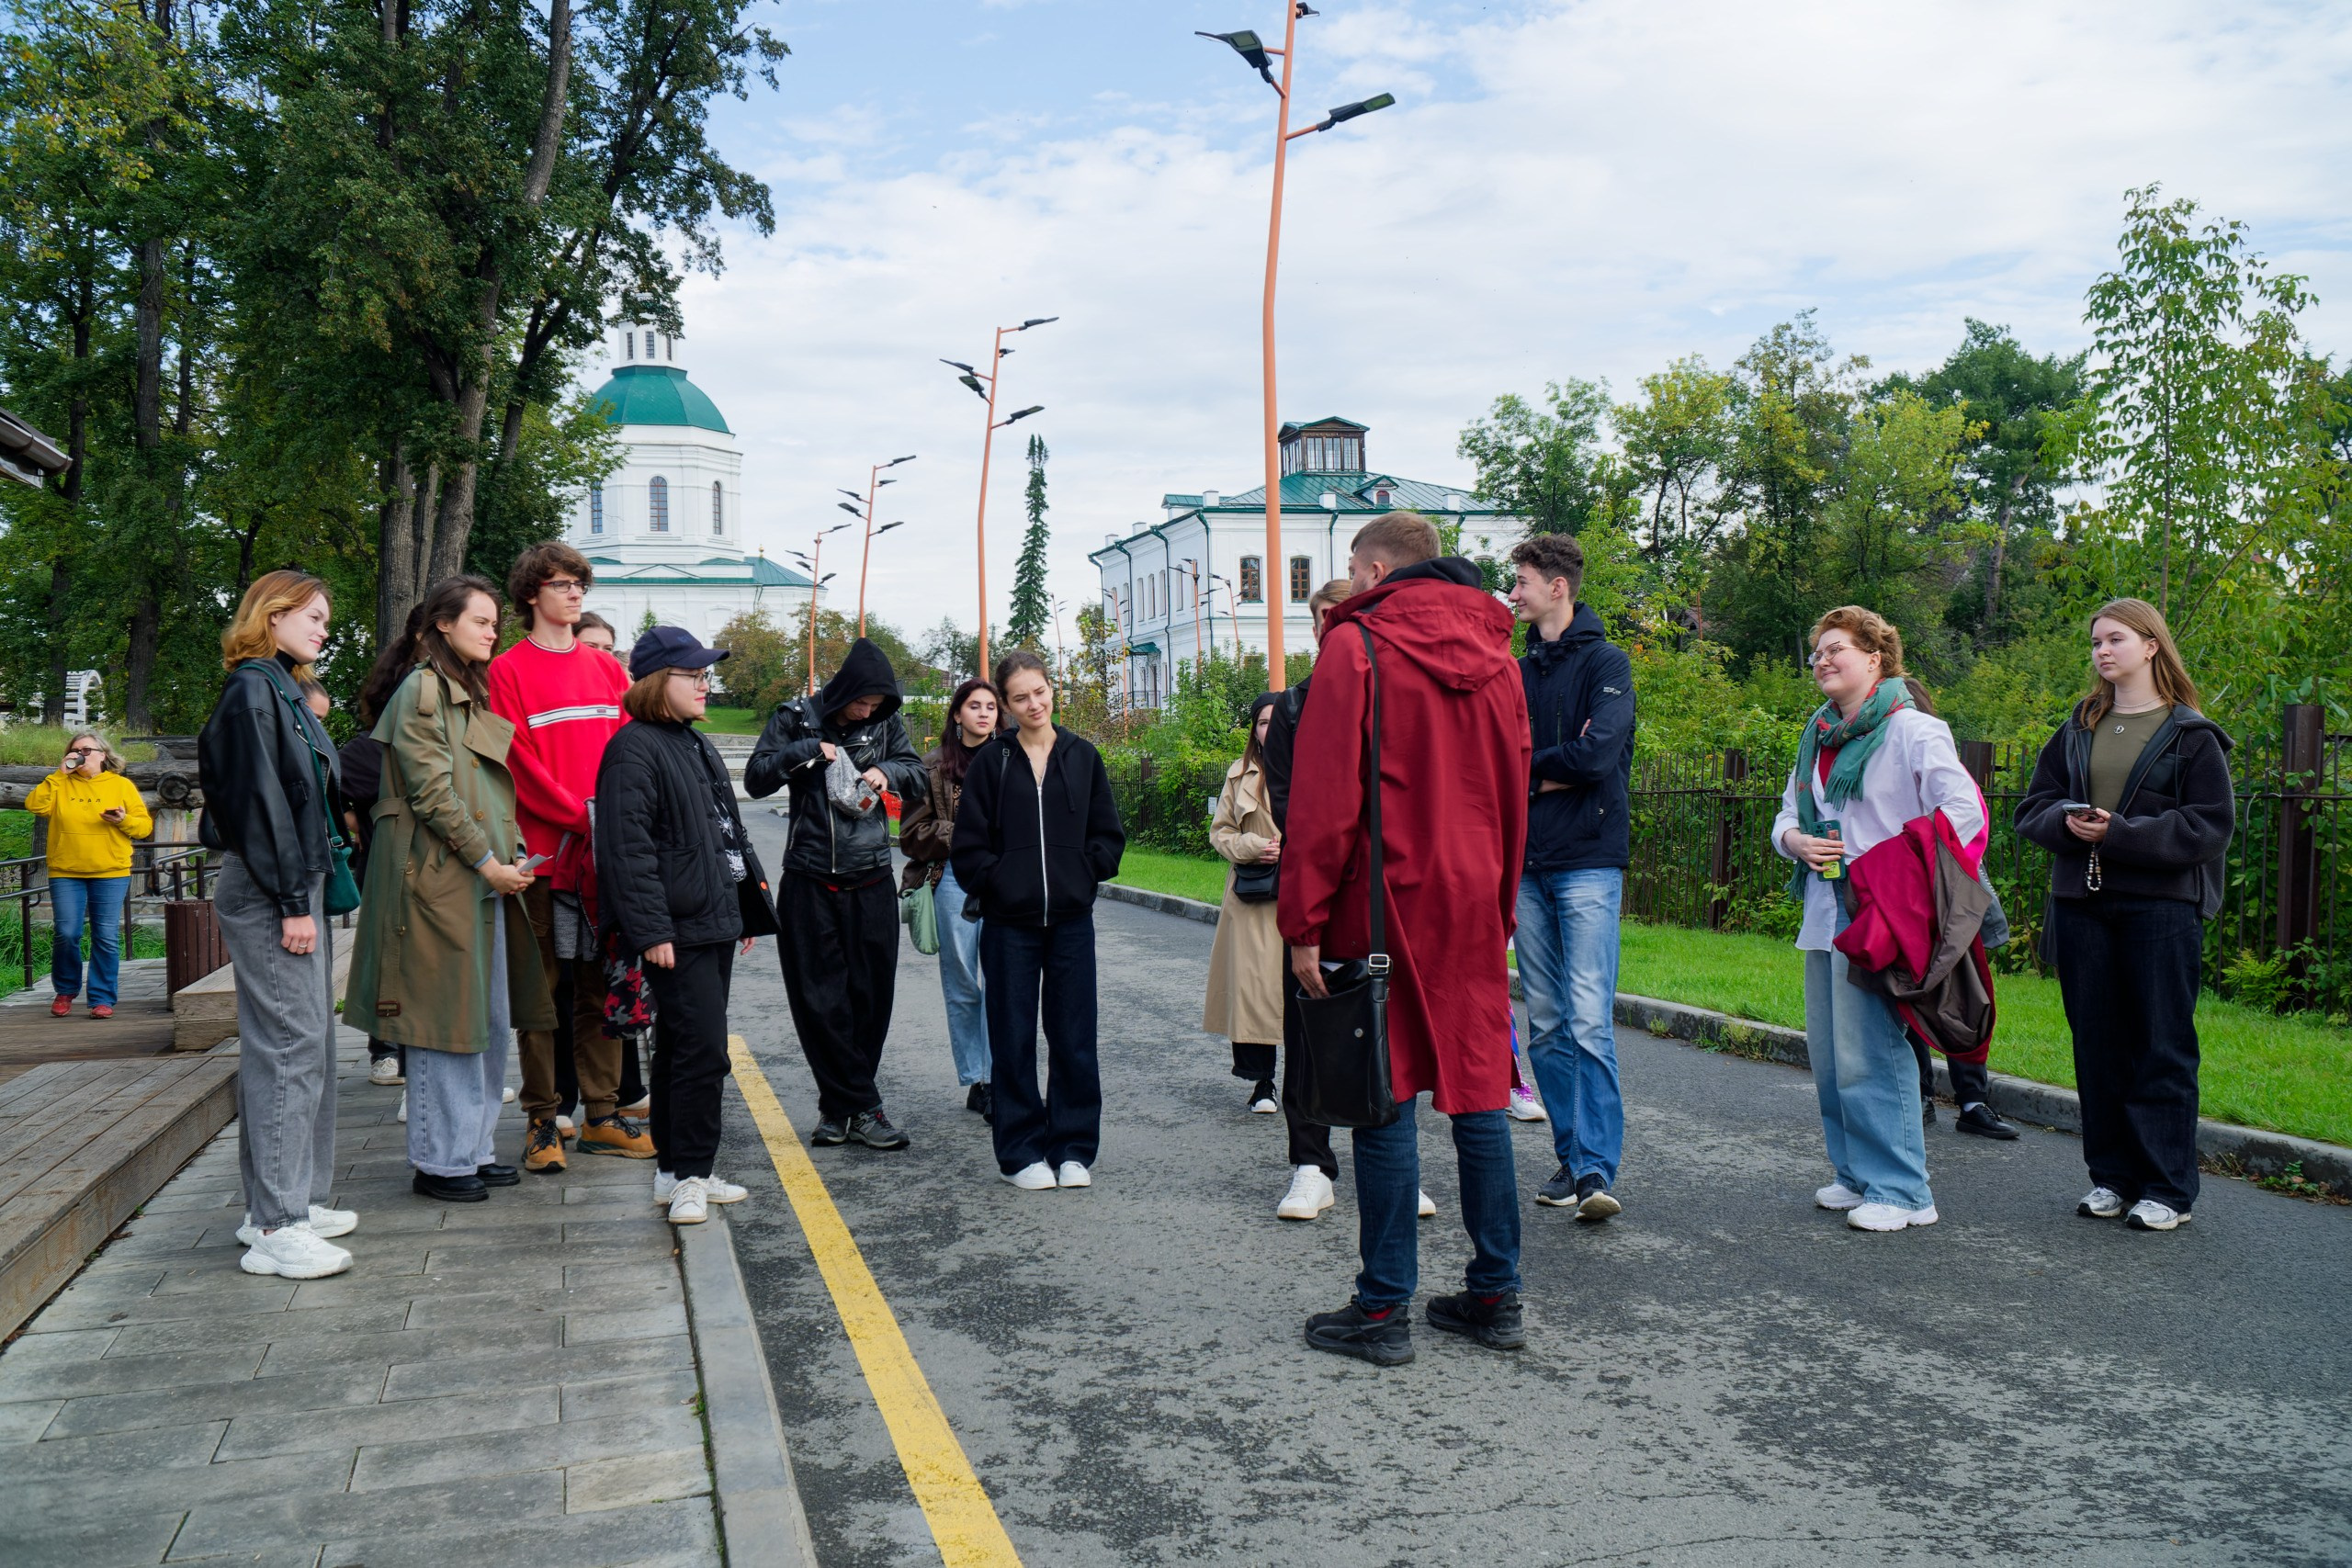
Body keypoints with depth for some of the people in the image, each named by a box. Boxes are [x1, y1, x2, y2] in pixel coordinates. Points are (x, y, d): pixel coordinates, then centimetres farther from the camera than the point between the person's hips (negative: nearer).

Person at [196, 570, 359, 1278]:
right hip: (267, 894, -10)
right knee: (288, 1046, -9)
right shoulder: (252, 690, -11)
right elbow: (260, 801, -17)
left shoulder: (283, 691, 19)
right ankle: (274, 1228, -5)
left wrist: (309, 894, 16)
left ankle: (293, 1200, 22)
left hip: (297, 887, 10)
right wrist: (293, 901, -19)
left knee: (307, 1042, 13)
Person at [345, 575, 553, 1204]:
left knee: (491, 1018, 12)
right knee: (445, 1018, -3)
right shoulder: (423, 688, -9)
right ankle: (440, 1161, 7)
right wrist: (487, 860, -15)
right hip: (439, 875, -9)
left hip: (485, 876, 9)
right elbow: (432, 791, -16)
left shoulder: (474, 692, 19)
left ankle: (474, 1148, 22)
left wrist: (514, 852, 8)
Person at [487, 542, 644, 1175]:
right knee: (540, 991, 2)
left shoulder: (606, 669, 15)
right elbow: (520, 766, -8)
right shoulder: (508, 672, 0)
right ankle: (542, 1122, 10)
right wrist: (583, 816, -15)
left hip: (605, 854, 5)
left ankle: (602, 1117, 16)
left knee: (602, 986, 8)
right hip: (544, 851, -4)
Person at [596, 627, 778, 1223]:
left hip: (716, 923, 10)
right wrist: (650, 930, -22)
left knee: (684, 1048, 14)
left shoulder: (698, 746, 19)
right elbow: (626, 848, -18)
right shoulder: (635, 749, -11)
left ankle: (678, 1171, 22)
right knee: (702, 1049, -10)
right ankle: (688, 1173, 2)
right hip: (676, 932, -10)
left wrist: (748, 906, 23)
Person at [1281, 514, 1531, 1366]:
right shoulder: (1494, 656, 12)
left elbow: (1324, 799, -12)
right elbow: (1513, 796, 15)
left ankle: (1384, 1309, 7)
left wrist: (1304, 921, -10)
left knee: (1384, 1100, 0)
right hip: (1472, 905, 6)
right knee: (1478, 1090, 11)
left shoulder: (1355, 646, -6)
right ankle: (1495, 1295, 18)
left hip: (1383, 904, -6)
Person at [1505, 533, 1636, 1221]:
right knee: (1546, 1025, 8)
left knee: (1589, 1021, -12)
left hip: (1588, 861, -6)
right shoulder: (1520, 670, 16)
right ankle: (1571, 1158, 16)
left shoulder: (1605, 662, -2)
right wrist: (1554, 772, -7)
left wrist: (1527, 769, -1)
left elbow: (1599, 754, -15)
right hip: (1528, 864, 6)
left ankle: (1597, 1170, -11)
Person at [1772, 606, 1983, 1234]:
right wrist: (1795, 840, 3)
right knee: (1828, 1053, 10)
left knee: (1869, 1053, -9)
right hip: (1824, 916, 8)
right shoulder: (1817, 737, 18)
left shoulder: (1913, 731, -6)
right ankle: (1855, 1173, 22)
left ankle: (1900, 1189, 0)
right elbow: (1788, 813, 26)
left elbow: (1963, 810, -14)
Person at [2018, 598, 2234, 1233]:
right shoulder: (2077, 729, 14)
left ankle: (2169, 1189, 8)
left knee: (2162, 1046, 0)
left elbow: (2211, 825, -8)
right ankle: (2111, 1176, 18)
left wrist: (2119, 833, -16)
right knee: (2097, 1043, 8)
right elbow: (2033, 806, 13)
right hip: (2081, 902, 5)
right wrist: (2067, 822, -8)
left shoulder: (2191, 735, -1)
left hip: (2162, 906, -4)